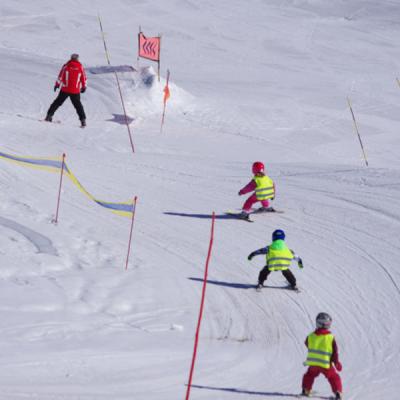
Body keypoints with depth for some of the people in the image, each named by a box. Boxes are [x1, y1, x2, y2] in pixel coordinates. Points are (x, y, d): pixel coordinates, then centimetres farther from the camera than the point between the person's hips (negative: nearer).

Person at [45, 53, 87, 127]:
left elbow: (60, 76, -1)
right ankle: (83, 119, 4)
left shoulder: (66, 66, -2)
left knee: (58, 102, 11)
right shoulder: (80, 67, 1)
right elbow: (84, 78, 6)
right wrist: (84, 87, 18)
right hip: (76, 91, 1)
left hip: (65, 89, -1)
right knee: (78, 105, 12)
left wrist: (57, 84, 9)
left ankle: (49, 115, 6)